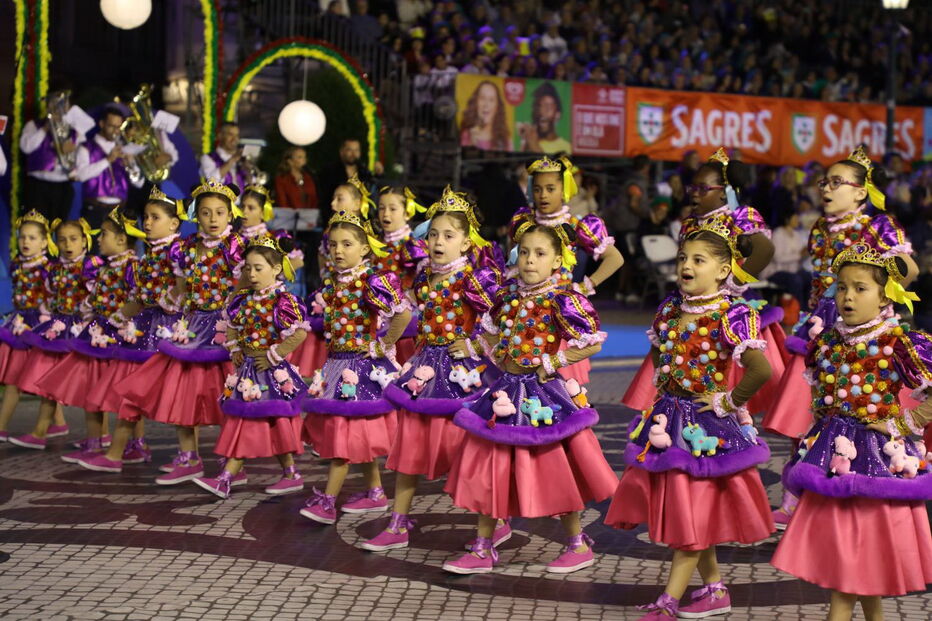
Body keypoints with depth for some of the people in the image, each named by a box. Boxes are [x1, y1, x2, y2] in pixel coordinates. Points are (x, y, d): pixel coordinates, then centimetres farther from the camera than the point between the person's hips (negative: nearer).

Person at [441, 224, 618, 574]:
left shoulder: (561, 300, -14)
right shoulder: (509, 295, 5)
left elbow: (593, 343, -17)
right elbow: (491, 335, 20)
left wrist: (550, 364, -15)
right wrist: (500, 358, 4)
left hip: (543, 394, -6)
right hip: (506, 391, 7)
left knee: (554, 469, 3)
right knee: (489, 468, 9)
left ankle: (579, 545, 22)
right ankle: (483, 550, 21)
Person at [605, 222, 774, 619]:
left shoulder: (731, 316, -18)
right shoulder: (671, 308, 4)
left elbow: (760, 368, -30)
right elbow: (657, 350, 25)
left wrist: (730, 401, -19)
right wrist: (663, 381, 11)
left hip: (706, 425, -7)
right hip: (669, 419, 7)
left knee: (694, 515, 0)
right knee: (684, 513, 14)